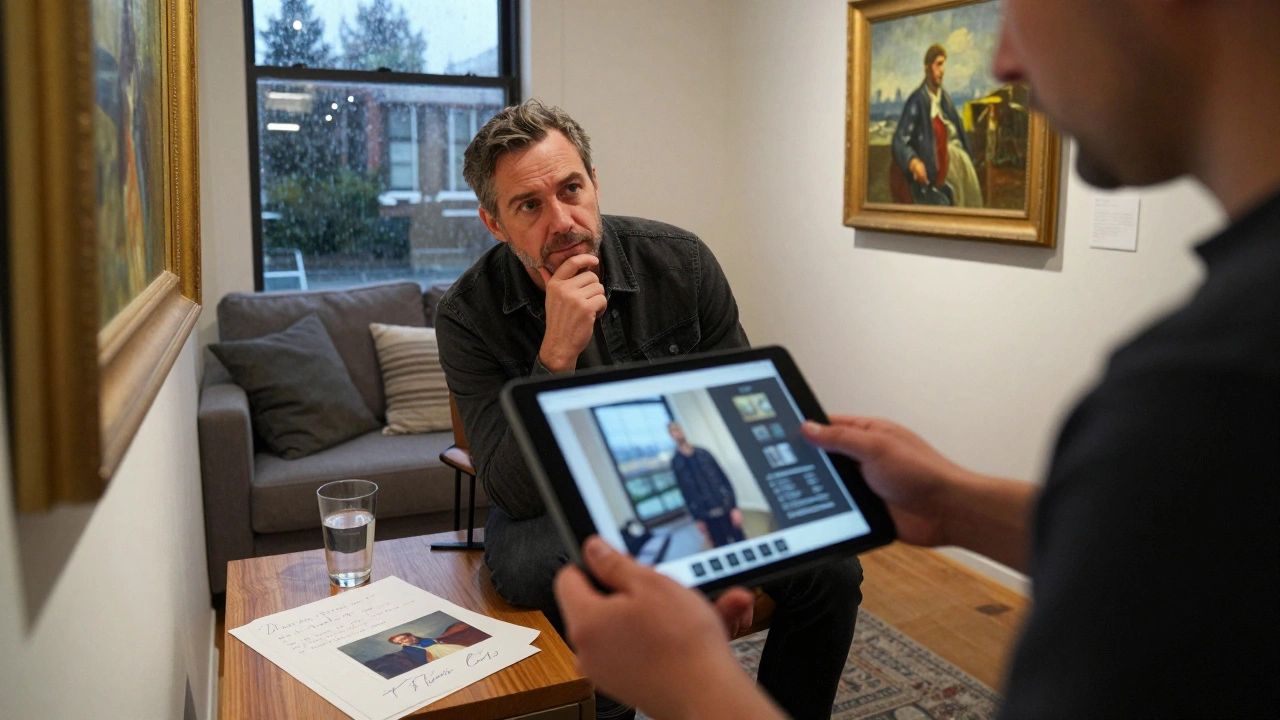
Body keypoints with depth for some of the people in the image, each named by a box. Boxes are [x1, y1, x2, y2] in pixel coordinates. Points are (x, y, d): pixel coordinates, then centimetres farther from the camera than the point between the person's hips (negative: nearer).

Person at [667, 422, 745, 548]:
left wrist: (734, 507, -4)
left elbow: (724, 479, 3)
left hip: (725, 509, 2)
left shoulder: (703, 453, 4)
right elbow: (685, 492, 1)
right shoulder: (676, 462, 1)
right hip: (707, 516, -1)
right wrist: (697, 519, -1)